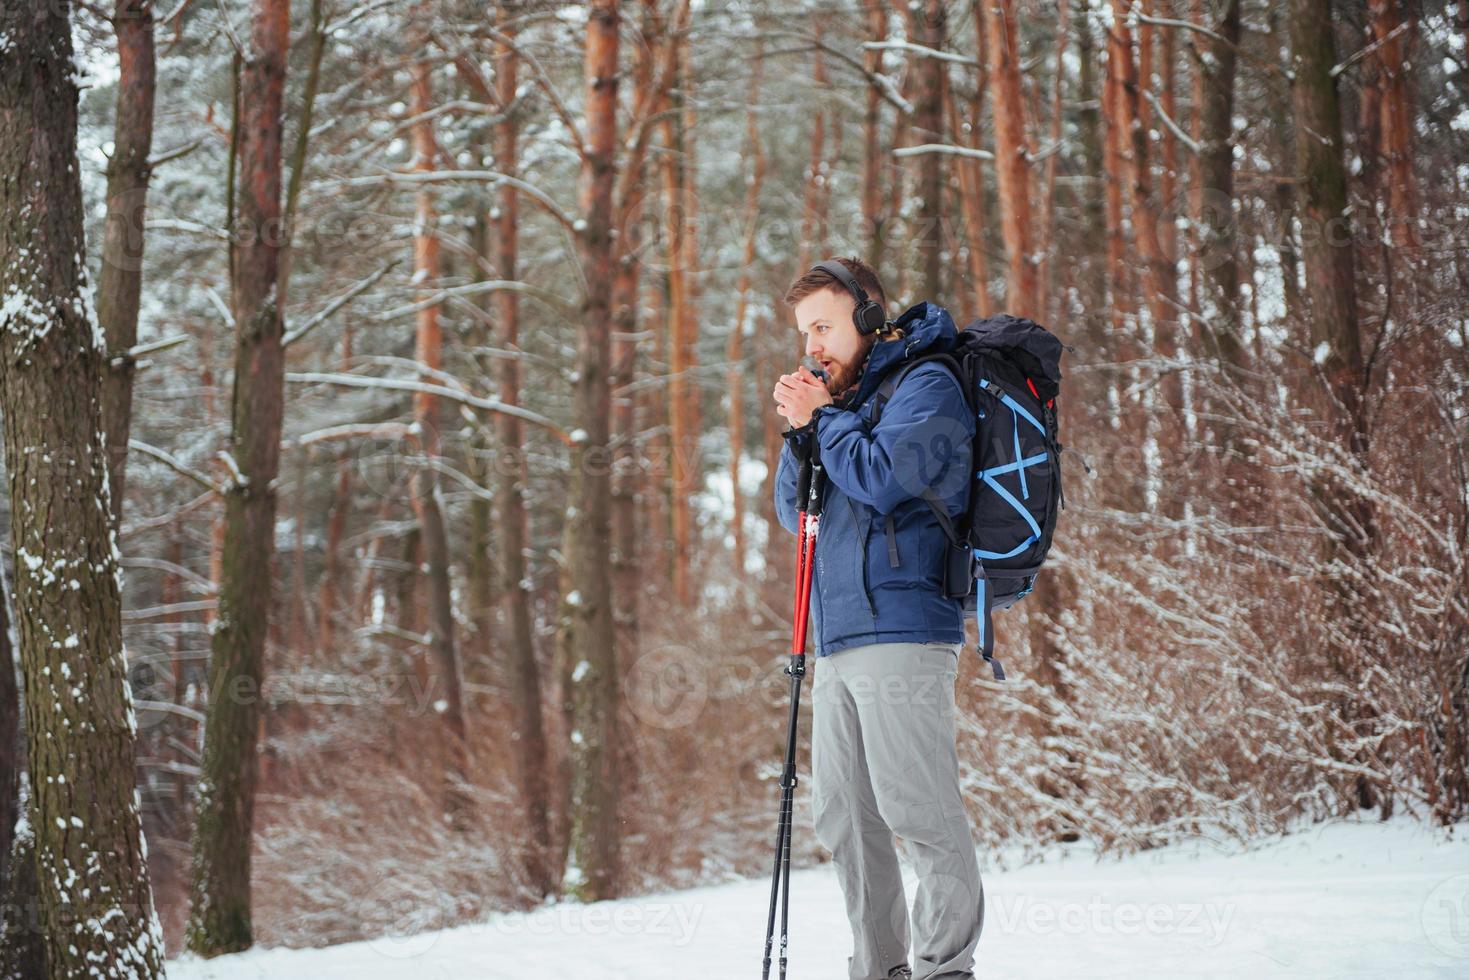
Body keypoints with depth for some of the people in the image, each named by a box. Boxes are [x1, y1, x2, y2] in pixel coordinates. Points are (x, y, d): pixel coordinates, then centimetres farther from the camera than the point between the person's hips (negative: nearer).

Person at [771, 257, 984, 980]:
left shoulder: (927, 385, -2)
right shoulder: (848, 399, 22)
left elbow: (883, 477, -17)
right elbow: (794, 513, 20)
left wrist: (824, 418, -2)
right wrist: (801, 431, 4)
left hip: (902, 632, -9)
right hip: (839, 643, 9)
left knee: (917, 810, -11)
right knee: (842, 815, 7)